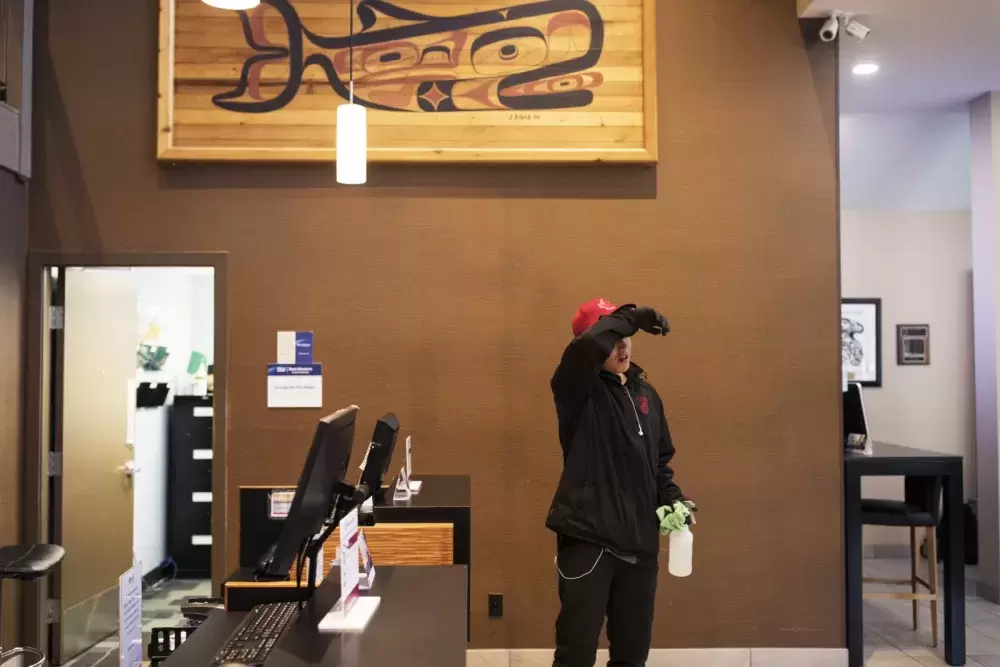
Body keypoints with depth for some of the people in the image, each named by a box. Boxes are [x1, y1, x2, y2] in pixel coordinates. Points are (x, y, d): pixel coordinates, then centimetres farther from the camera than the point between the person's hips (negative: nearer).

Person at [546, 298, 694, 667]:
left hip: (640, 542, 6)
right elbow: (589, 345, -32)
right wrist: (634, 316, -18)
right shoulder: (579, 390, -8)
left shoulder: (646, 393, 12)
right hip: (587, 539, -6)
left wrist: (672, 499, 4)